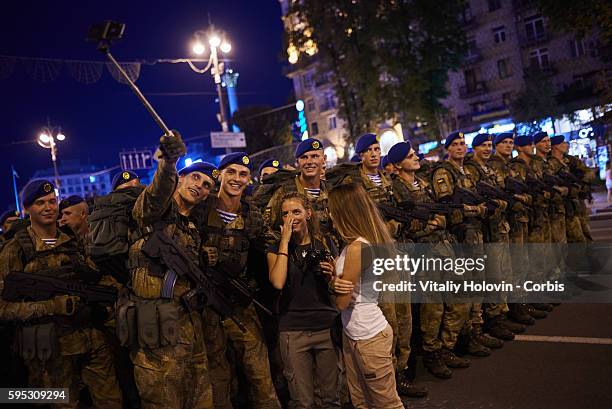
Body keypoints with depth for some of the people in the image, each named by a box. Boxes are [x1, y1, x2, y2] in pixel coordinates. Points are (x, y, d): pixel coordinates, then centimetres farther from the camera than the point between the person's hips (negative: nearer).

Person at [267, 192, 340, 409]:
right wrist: (285, 241, -12)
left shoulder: (325, 245, 6)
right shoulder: (276, 249, 2)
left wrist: (332, 275, -8)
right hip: (294, 331, -1)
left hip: (327, 327, 2)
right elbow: (278, 283, -18)